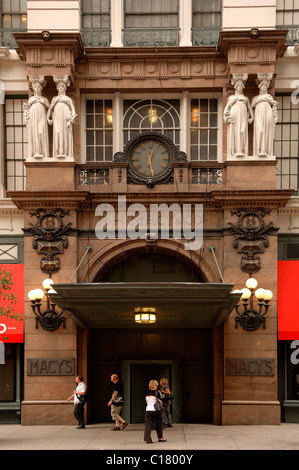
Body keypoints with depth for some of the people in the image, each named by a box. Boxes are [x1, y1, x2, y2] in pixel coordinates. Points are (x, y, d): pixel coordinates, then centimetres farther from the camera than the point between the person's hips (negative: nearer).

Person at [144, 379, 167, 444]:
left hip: (148, 409, 3)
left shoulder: (147, 393, 4)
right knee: (159, 424, 13)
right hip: (156, 410, -3)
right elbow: (160, 401, -5)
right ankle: (160, 438, 26)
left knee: (148, 424, 3)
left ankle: (148, 439, -5)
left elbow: (147, 402, 11)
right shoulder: (157, 392, -9)